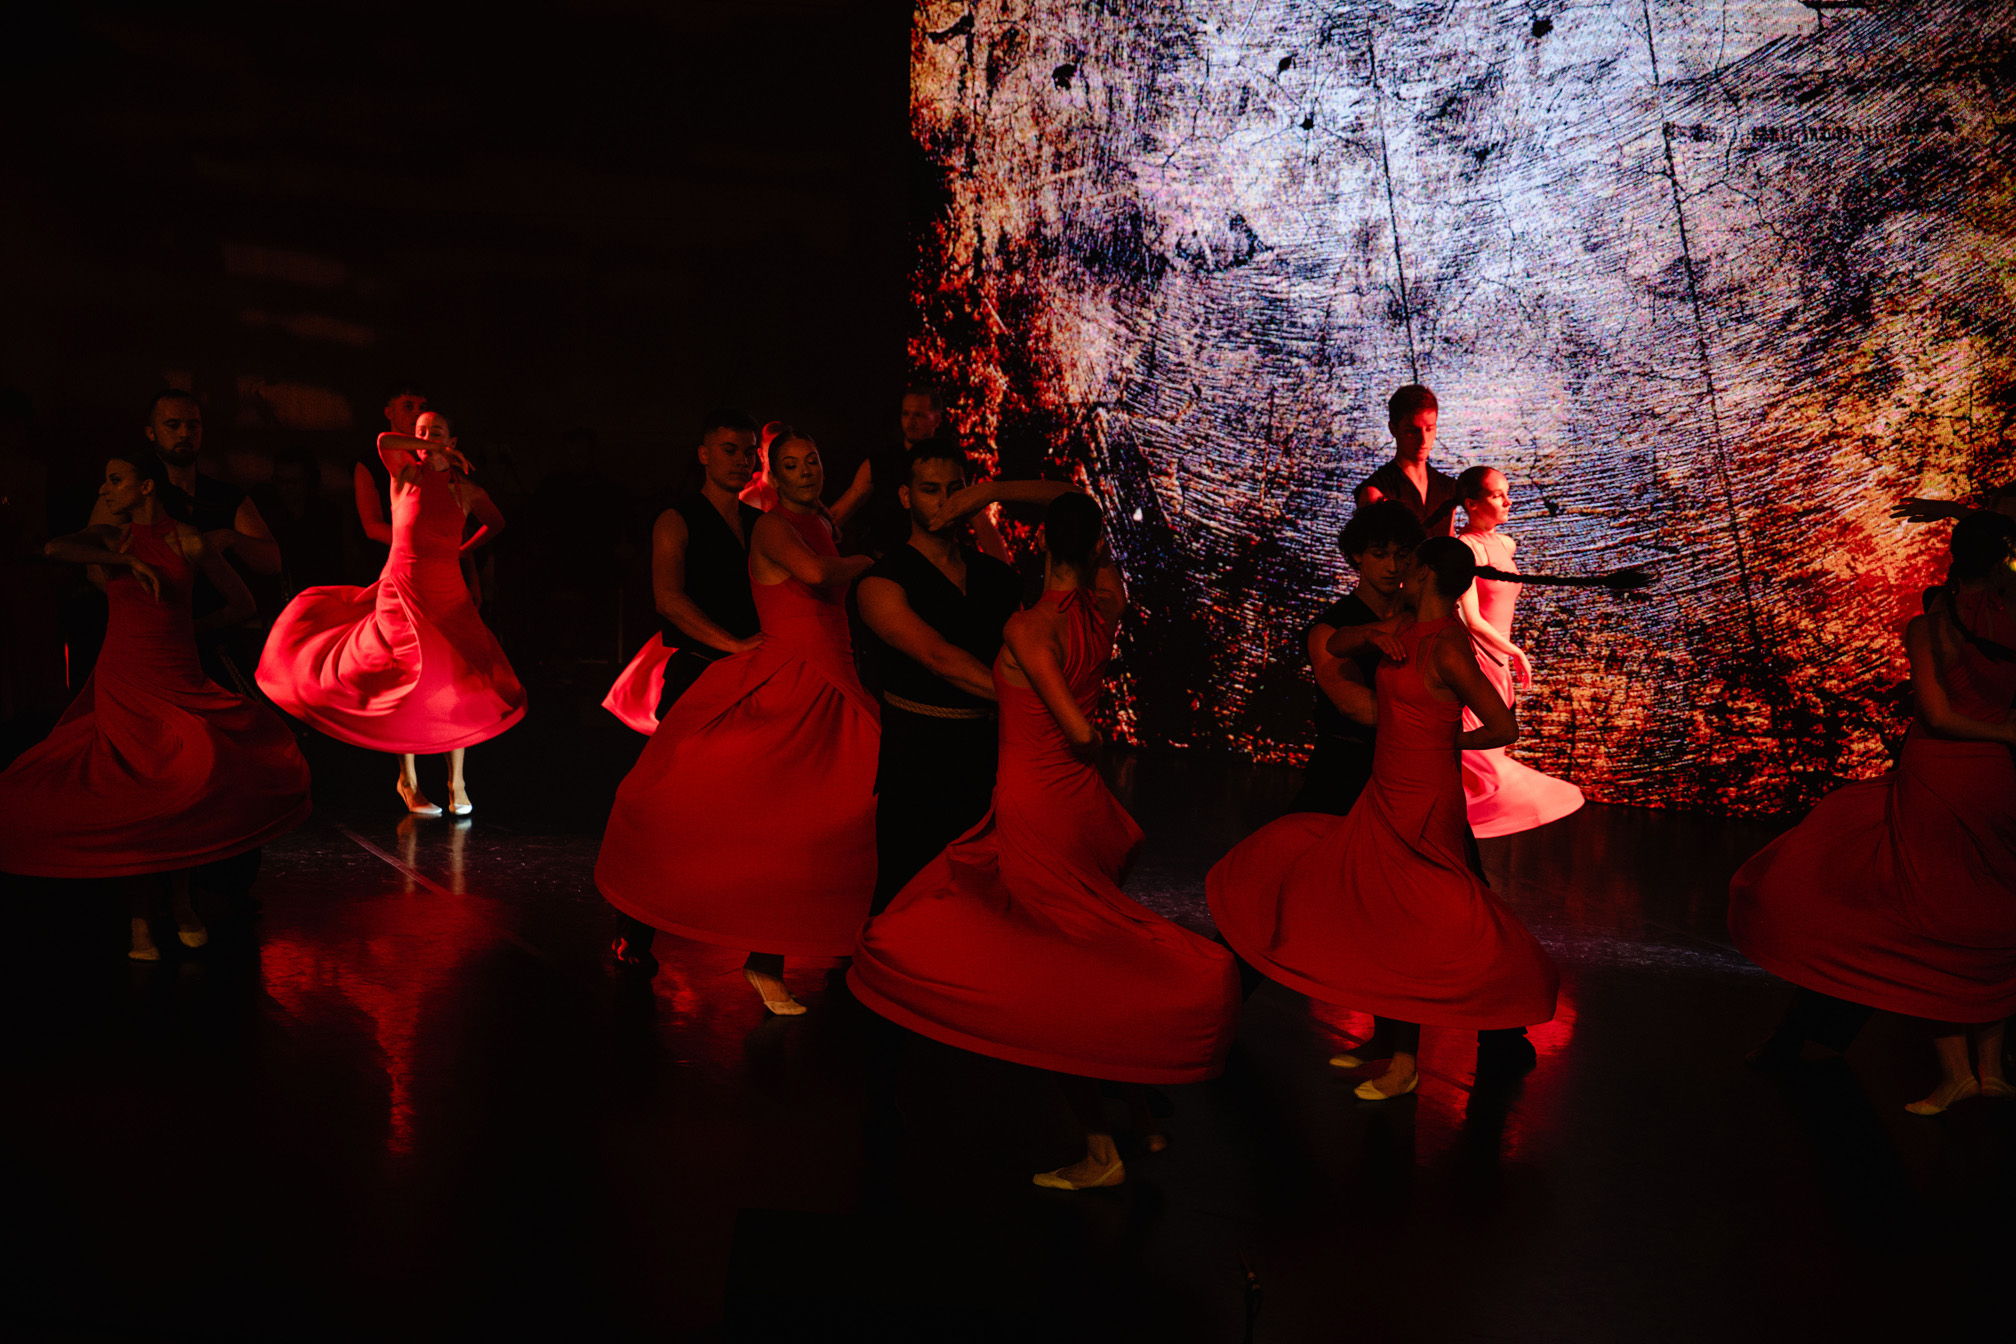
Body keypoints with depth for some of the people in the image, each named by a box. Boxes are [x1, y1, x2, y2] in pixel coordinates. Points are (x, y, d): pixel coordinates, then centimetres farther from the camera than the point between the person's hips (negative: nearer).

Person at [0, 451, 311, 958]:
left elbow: (242, 602, 7)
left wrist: (186, 628, 5)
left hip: (180, 683, 0)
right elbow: (54, 549, -14)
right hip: (123, 684, 1)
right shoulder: (111, 537, 6)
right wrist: (129, 561, -14)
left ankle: (181, 896, 9)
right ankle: (140, 920, 7)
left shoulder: (188, 540, 3)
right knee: (134, 799, -5)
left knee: (183, 789, -14)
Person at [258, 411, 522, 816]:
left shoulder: (467, 489, 14)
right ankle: (409, 782, 8)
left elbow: (496, 522, 32)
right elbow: (385, 441, -15)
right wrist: (433, 450, -4)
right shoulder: (406, 474, 7)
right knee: (411, 680, -7)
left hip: (449, 591, 2)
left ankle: (456, 782, 3)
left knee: (457, 682, -8)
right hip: (402, 587, -2)